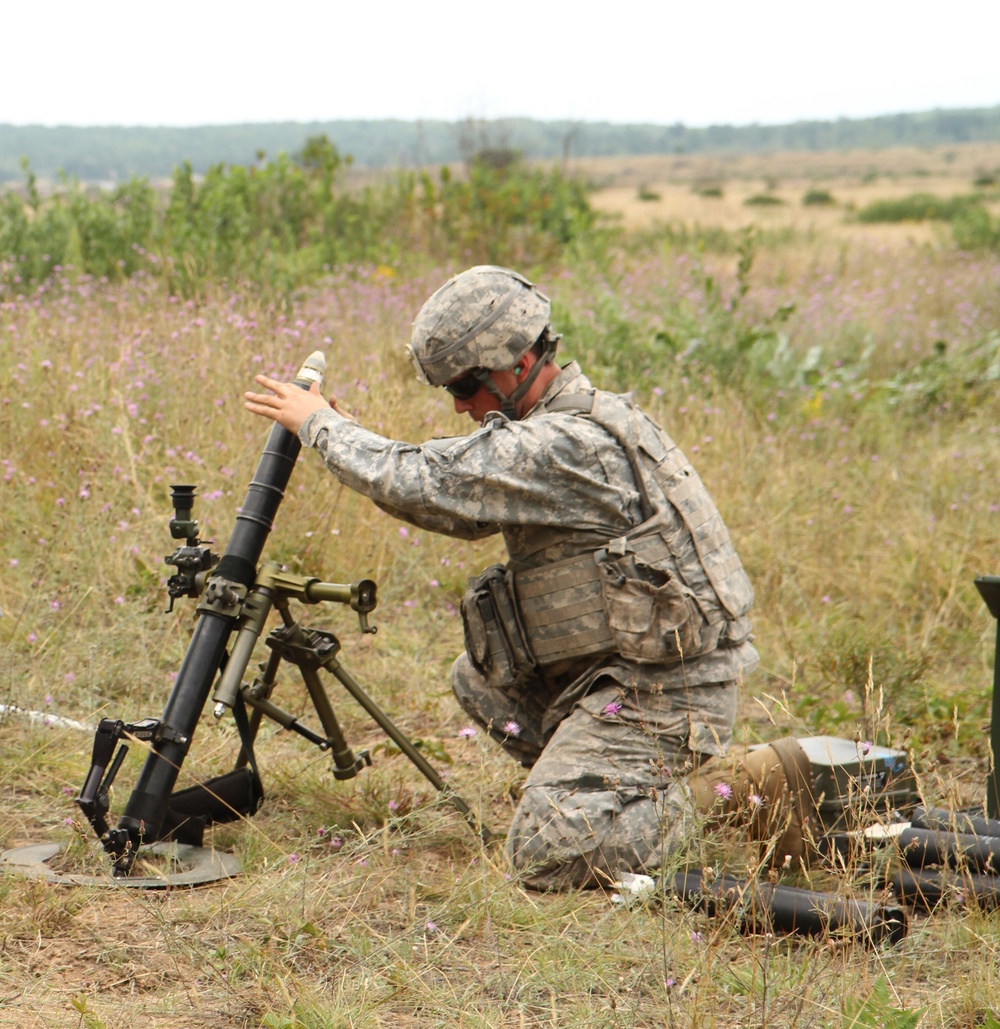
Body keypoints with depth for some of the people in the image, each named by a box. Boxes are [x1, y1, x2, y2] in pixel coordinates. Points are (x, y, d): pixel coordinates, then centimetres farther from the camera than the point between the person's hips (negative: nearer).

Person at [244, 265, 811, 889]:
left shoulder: (564, 446, -21)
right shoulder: (579, 421, 11)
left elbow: (419, 486, -20)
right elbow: (461, 500, 19)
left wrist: (319, 423, -4)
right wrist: (343, 430, 9)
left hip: (665, 694, -10)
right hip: (619, 668, 10)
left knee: (546, 855, -13)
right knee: (479, 678, 19)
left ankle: (739, 790, -4)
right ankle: (632, 787, 16)